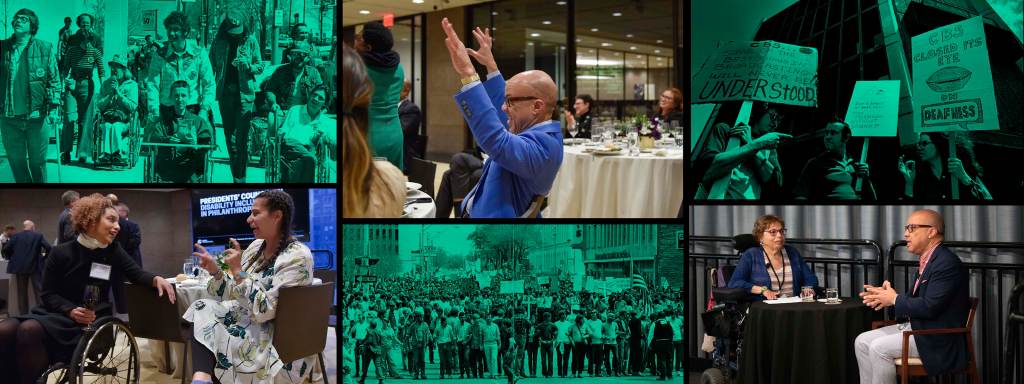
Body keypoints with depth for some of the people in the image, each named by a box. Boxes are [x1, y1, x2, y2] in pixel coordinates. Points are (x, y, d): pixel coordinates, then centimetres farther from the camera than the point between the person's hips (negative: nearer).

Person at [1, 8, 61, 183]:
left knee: (38, 162, 6)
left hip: (37, 116, -2)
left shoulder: (45, 48, 1)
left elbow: (54, 80, 1)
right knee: (16, 161, 8)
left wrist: (53, 107, -10)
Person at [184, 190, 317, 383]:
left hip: (279, 340, -8)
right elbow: (232, 294, 10)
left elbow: (263, 310, -24)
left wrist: (238, 271, -24)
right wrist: (215, 271, -6)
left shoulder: (297, 257, -18)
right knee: (203, 308, -15)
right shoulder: (256, 246, 7)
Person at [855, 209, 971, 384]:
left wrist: (894, 299, -11)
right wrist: (885, 296, 1)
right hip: (918, 326, 10)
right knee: (862, 342, 2)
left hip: (938, 338, -10)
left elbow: (929, 307, -25)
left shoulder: (947, 263, -19)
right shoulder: (928, 260, 14)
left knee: (879, 348, -23)